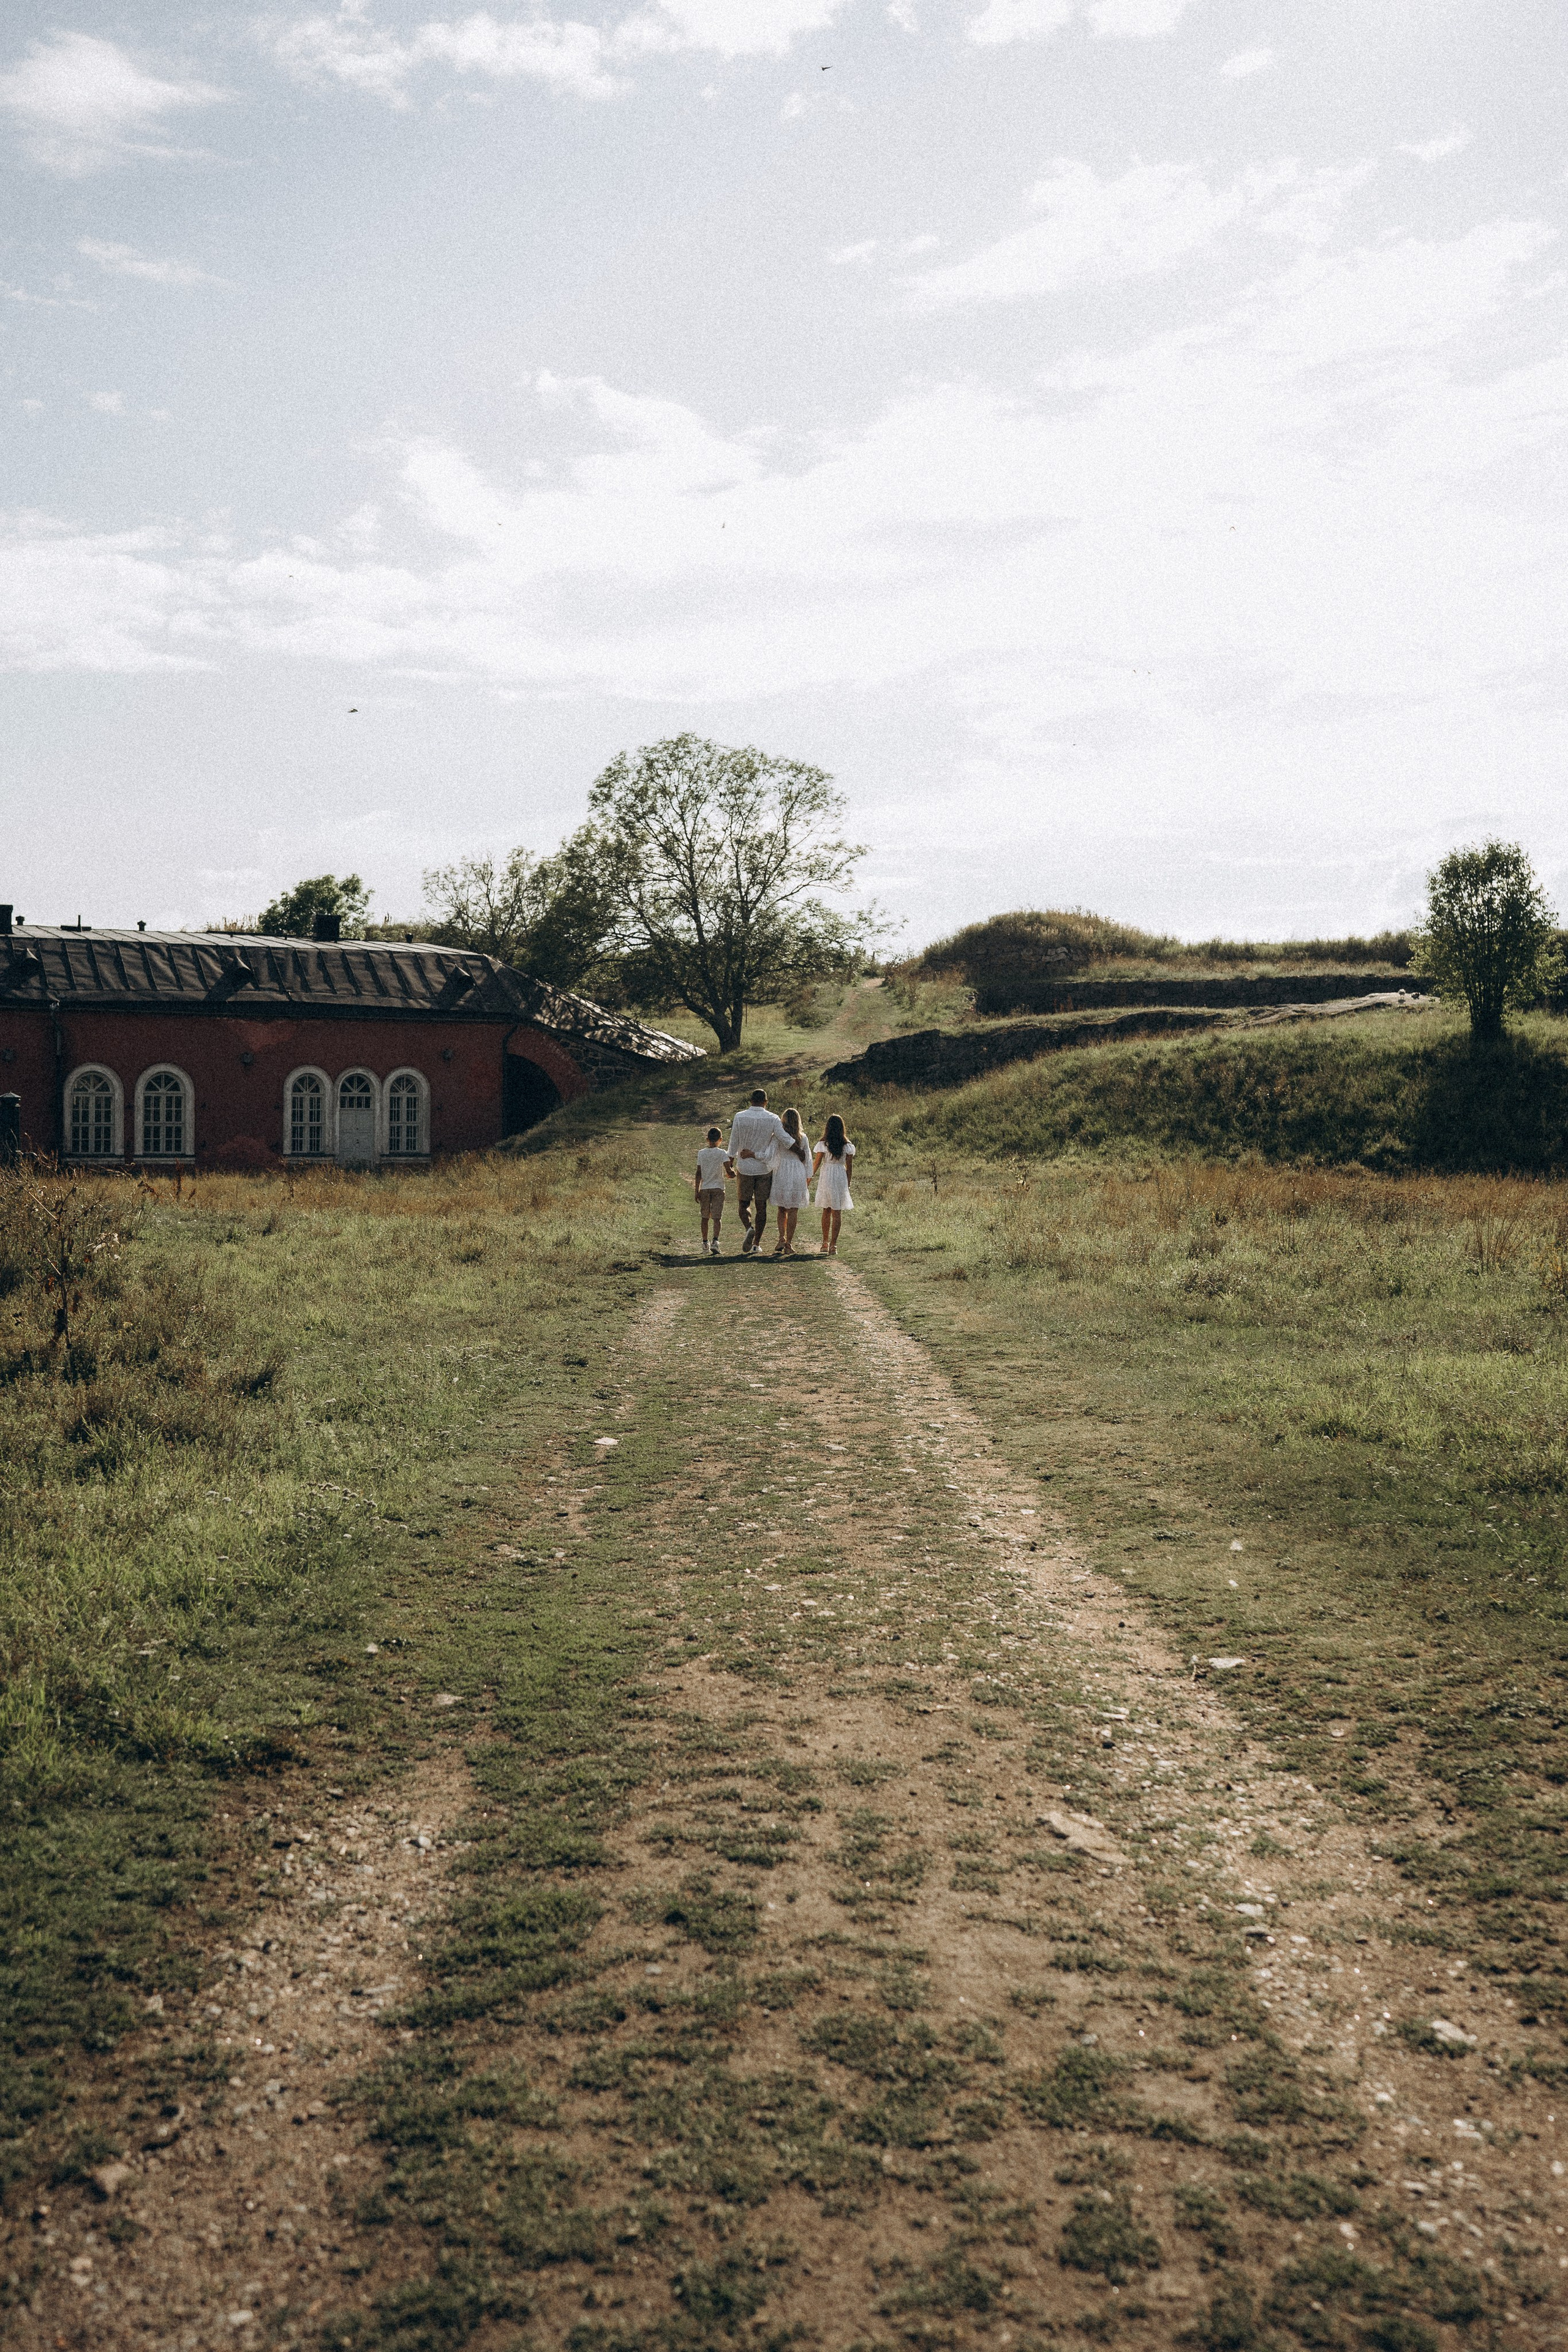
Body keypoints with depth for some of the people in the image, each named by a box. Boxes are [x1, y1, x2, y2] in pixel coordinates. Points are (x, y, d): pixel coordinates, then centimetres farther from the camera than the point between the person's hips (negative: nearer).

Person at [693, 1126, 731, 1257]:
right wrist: (733, 1173, 10)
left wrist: (697, 1191, 6)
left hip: (704, 1189, 2)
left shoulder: (701, 1153, 2)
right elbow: (729, 1171, -14)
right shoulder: (722, 1153, -5)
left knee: (705, 1217, 14)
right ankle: (715, 1241, -24)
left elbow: (699, 1174, 2)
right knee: (717, 1217, -6)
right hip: (718, 1188, -2)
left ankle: (705, 1242, 23)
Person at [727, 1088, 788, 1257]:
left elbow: (734, 1143, -1)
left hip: (744, 1167, -1)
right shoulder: (773, 1119, -6)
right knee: (761, 1206, 8)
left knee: (744, 1204, 11)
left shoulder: (739, 1117, -6)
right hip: (765, 1169, 1)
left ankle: (749, 1229, -17)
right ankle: (756, 1243, 9)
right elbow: (785, 1139, -12)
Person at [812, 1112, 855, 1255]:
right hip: (841, 1178, 0)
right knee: (837, 1212, 1)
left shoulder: (823, 1145, -7)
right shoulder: (847, 1146, -2)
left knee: (826, 1211, 15)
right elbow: (848, 1166, 3)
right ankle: (833, 1245, -5)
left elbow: (816, 1164, -3)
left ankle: (825, 1242, 22)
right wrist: (848, 1184, 12)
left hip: (826, 1177, 0)